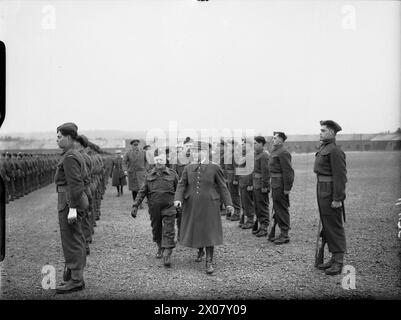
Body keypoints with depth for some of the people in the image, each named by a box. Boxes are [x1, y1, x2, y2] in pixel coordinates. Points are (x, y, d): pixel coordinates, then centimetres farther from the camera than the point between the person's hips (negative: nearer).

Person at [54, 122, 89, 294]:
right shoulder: (77, 156, 14)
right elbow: (84, 176, 23)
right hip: (77, 200, 10)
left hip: (69, 202, -10)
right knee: (77, 241, 13)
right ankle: (76, 277, 20)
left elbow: (75, 184, -22)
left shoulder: (69, 158, -16)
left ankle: (75, 280, -2)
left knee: (71, 241, -6)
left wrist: (72, 208, -24)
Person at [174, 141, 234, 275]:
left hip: (209, 206, -3)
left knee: (209, 232, -5)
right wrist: (178, 199, -19)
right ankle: (200, 251, 42)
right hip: (192, 206, 3)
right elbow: (181, 186, -2)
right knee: (193, 231, 13)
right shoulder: (188, 168, 2)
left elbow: (222, 187, -2)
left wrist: (228, 204, -7)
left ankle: (209, 262, 4)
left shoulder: (215, 168, -5)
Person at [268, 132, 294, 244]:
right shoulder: (274, 151, 15)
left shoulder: (283, 152, -17)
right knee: (277, 209, 15)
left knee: (282, 209, -3)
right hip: (275, 184, 10)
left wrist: (287, 188, -21)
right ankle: (282, 233, 25)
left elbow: (288, 171, -21)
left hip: (281, 185, -10)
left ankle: (285, 235, 4)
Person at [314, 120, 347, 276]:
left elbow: (340, 176, -20)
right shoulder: (323, 148, 14)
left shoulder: (335, 151, -16)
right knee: (327, 226, 14)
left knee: (334, 226, -3)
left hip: (331, 193, -10)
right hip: (322, 191, 10)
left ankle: (339, 262, 5)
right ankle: (334, 257, 23)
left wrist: (337, 199, -22)